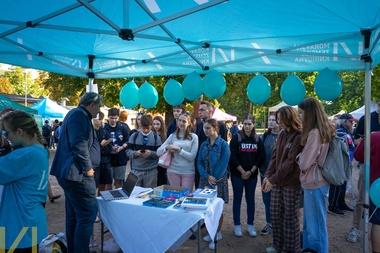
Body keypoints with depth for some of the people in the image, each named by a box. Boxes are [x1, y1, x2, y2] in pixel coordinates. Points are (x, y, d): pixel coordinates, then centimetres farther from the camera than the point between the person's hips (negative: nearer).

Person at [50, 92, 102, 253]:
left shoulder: (75, 113, 18)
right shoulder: (79, 114, -15)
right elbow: (79, 145, -24)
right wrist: (87, 168, -16)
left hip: (70, 172, 11)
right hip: (77, 173, -11)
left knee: (74, 214, 17)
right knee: (88, 213, -6)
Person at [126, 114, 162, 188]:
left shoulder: (156, 137, 1)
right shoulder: (134, 135, 2)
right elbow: (128, 150, 2)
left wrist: (151, 153, -18)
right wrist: (136, 153, -18)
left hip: (151, 171, 0)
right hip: (136, 170, 1)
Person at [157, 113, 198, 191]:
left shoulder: (193, 137, -1)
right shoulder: (172, 136, 6)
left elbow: (192, 157, -8)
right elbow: (158, 152, 4)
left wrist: (179, 149, -14)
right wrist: (167, 147, -14)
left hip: (188, 172, -2)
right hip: (173, 171, 2)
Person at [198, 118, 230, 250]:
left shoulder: (223, 144, -9)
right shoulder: (204, 145, 6)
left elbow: (223, 164, -13)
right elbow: (199, 162, 3)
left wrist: (214, 178, -14)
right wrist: (207, 176, -12)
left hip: (218, 180, -4)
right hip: (205, 179, 5)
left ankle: (217, 234, 20)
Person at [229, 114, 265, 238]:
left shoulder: (258, 139, 3)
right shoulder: (236, 137, -6)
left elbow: (261, 157, 0)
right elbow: (233, 156, -10)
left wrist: (250, 171, -9)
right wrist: (242, 172, -11)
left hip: (252, 174, 3)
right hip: (237, 174, -2)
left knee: (250, 199, 11)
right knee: (237, 199, 6)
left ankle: (250, 225, 24)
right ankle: (237, 225, 17)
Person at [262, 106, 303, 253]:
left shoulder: (299, 137, -14)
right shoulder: (282, 135, 9)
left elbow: (290, 162, -18)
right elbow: (274, 157, 8)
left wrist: (273, 179, -18)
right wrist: (267, 176, -3)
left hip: (292, 184, -7)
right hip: (277, 182, 7)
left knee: (290, 218, 6)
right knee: (275, 215, 14)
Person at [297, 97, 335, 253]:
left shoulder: (314, 133, -22)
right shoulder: (322, 131, 7)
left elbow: (304, 163, -19)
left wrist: (299, 157, -1)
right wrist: (302, 157, 1)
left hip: (314, 183, -9)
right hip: (314, 181, 9)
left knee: (315, 222, 6)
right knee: (310, 220, 22)